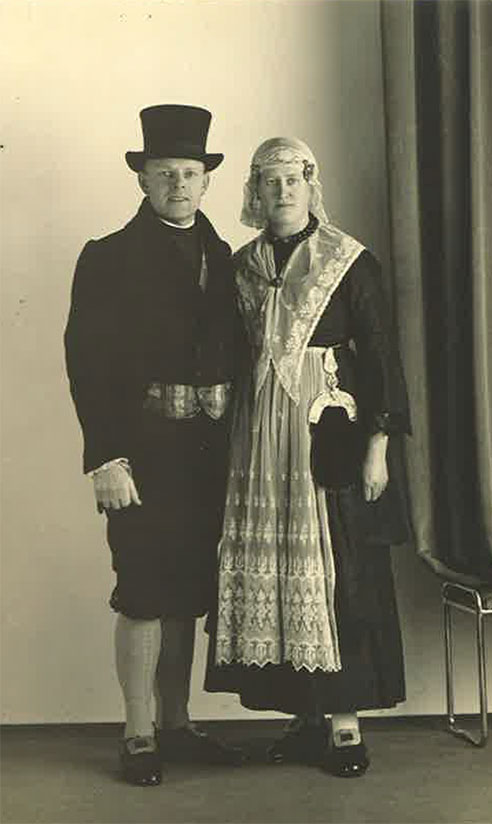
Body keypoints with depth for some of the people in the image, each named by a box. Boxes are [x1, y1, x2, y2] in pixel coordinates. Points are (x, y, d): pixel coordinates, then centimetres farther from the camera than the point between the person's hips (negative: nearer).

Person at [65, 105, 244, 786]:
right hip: (144, 448, -5)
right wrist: (106, 457, -16)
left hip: (208, 449, 5)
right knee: (144, 595, -1)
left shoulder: (221, 258, 12)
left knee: (186, 594, 13)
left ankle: (177, 727, 25)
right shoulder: (109, 258, -3)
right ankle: (139, 739, 11)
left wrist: (232, 439, 4)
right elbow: (87, 363, -9)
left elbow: (231, 355, 12)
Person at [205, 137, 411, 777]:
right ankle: (306, 717, 16)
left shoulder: (352, 263, -2)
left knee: (339, 571, -3)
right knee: (273, 573, 5)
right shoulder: (243, 266, 10)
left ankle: (346, 723, 7)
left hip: (331, 430, -4)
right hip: (264, 439, 4)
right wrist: (234, 442, 8)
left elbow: (381, 356, -4)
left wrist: (378, 444, -10)